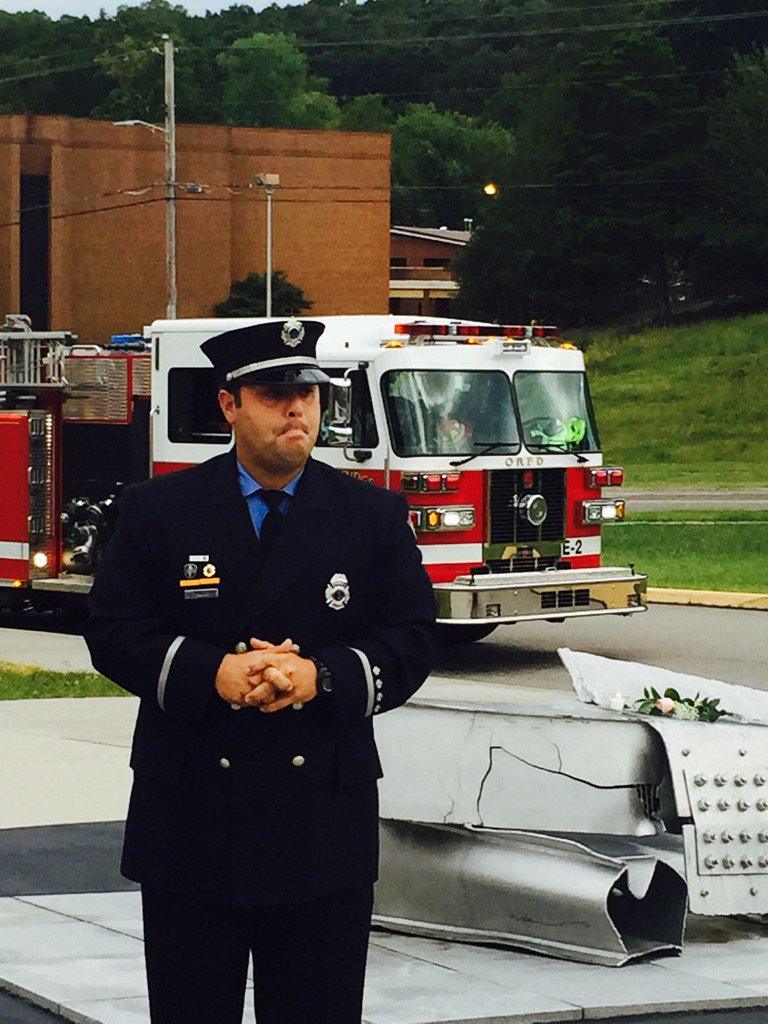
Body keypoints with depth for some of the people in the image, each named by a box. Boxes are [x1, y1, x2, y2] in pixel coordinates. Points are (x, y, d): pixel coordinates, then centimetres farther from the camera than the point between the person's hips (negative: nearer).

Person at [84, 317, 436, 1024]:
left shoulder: (376, 517, 6)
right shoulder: (157, 511, 4)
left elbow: (411, 645, 1)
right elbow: (113, 632, -2)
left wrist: (322, 678, -17)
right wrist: (211, 673, -18)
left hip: (324, 826, 1)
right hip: (190, 824, -1)